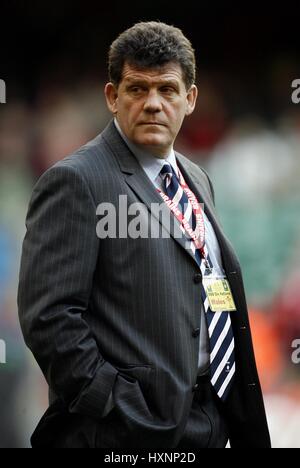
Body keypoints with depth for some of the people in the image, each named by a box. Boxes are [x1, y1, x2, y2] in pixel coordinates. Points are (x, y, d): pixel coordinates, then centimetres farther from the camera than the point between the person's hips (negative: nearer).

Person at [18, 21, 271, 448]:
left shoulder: (196, 181, 16)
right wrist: (117, 410, -19)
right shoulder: (75, 181, -9)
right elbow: (49, 315, -16)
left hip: (213, 423, 7)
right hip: (132, 430, -7)